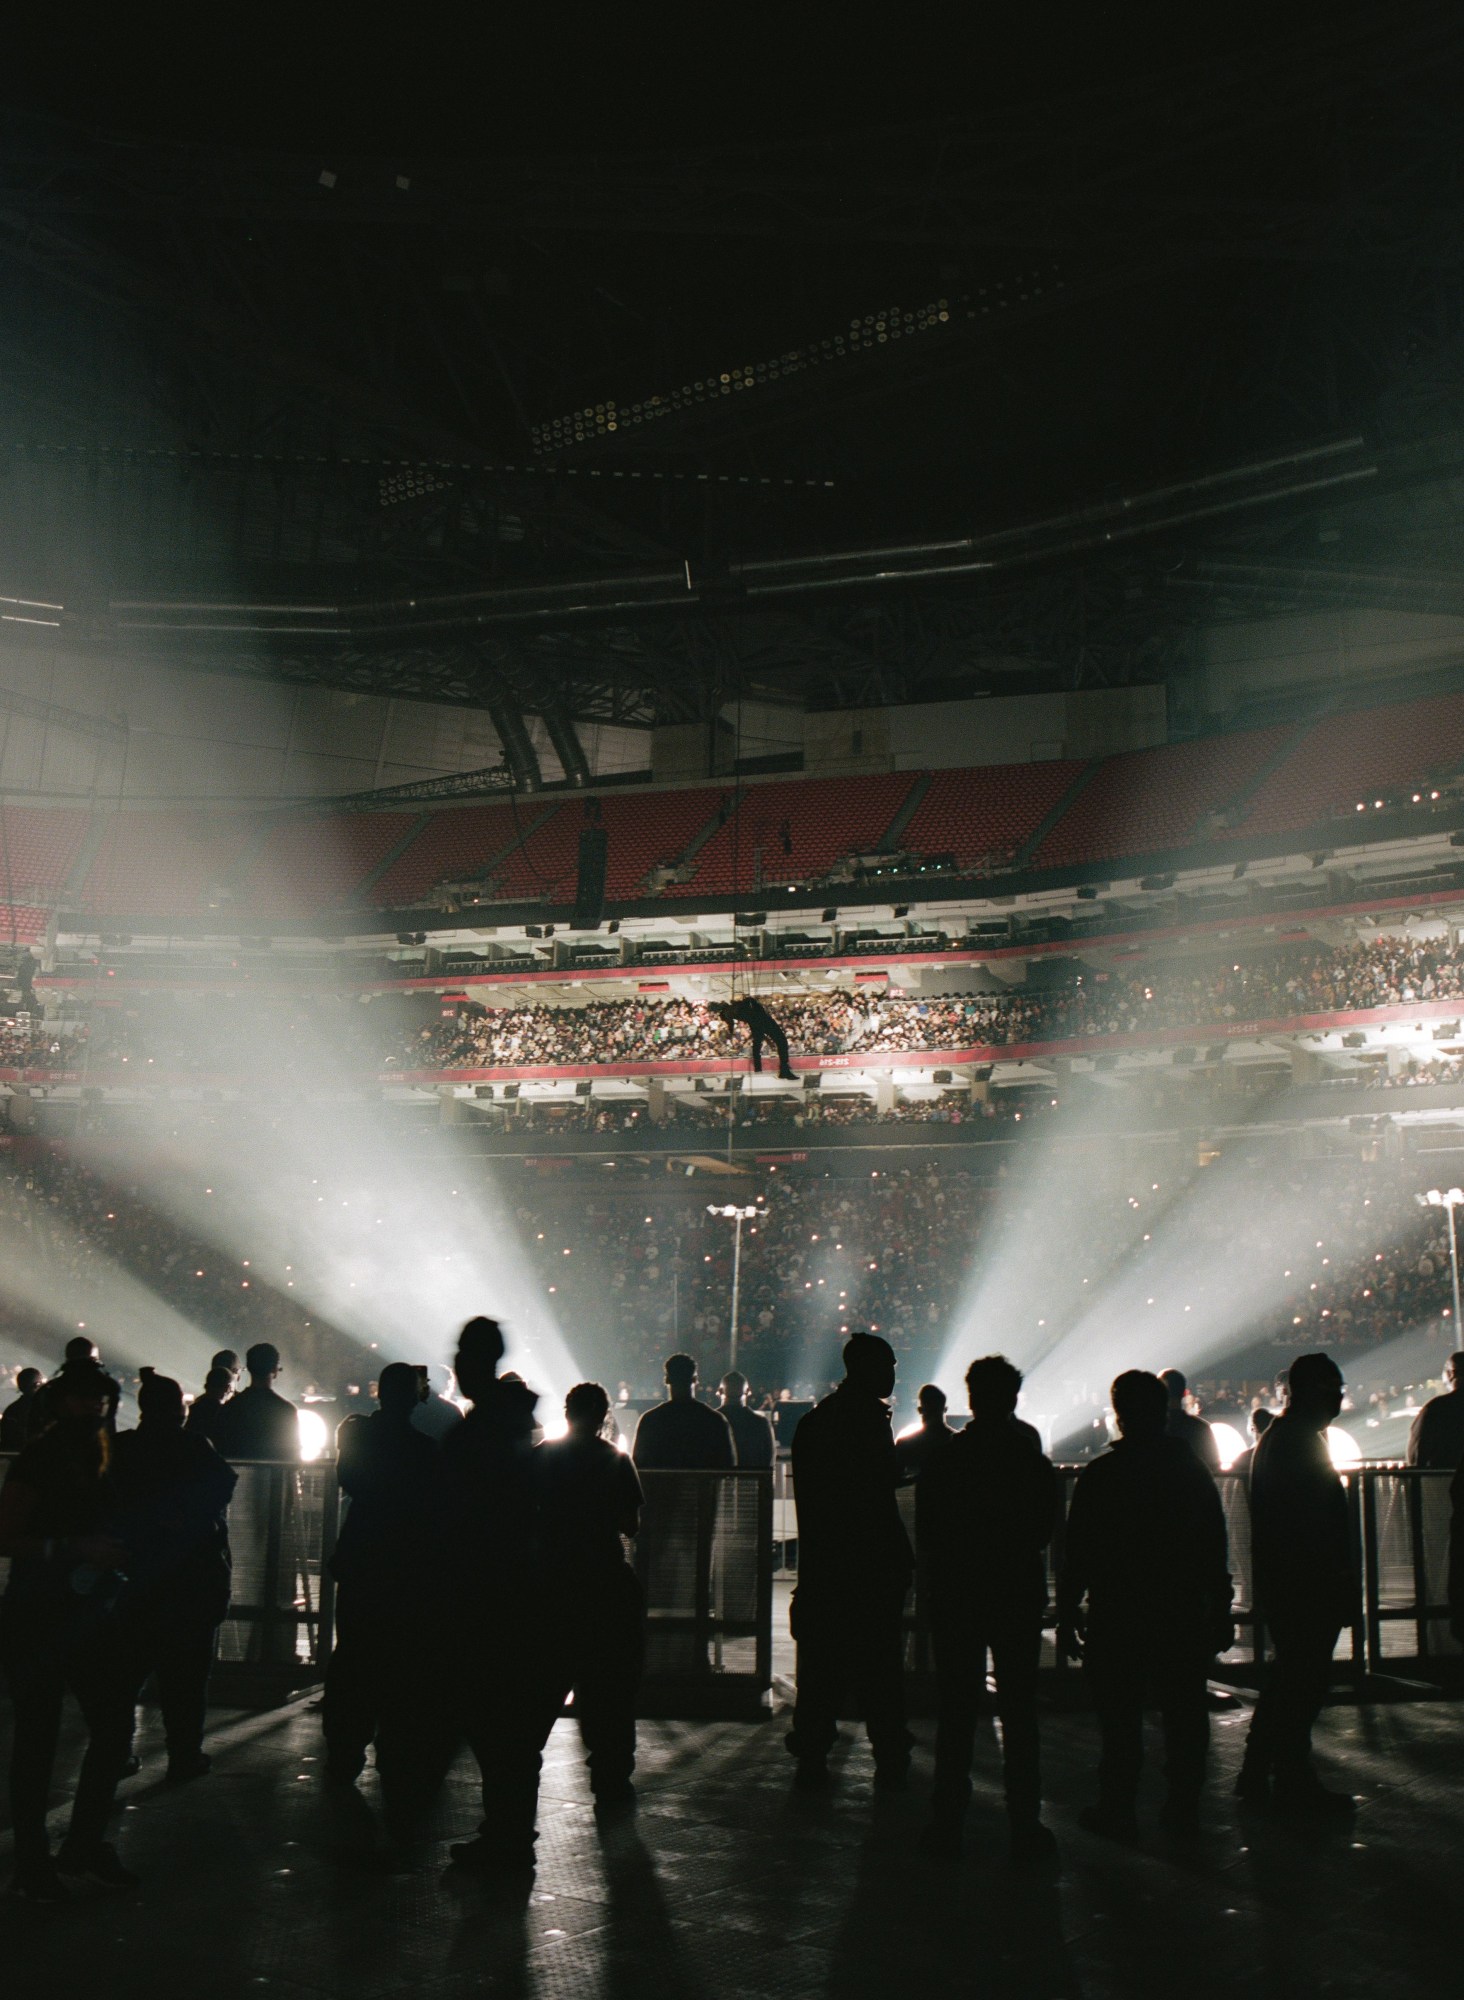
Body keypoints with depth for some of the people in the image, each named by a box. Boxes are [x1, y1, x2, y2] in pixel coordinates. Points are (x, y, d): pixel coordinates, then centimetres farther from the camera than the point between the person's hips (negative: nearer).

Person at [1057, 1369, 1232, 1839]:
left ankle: (1117, 1811, 6)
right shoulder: (1193, 1471, 2)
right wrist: (1220, 1613, 14)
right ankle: (1183, 1808, 17)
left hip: (1117, 1614, -3)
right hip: (1184, 1614, 3)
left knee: (1119, 1716, 3)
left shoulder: (1099, 1475, -8)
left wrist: (1068, 1615, 0)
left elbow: (1078, 1554, -7)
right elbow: (1217, 1552, 7)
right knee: (1183, 1712, 12)